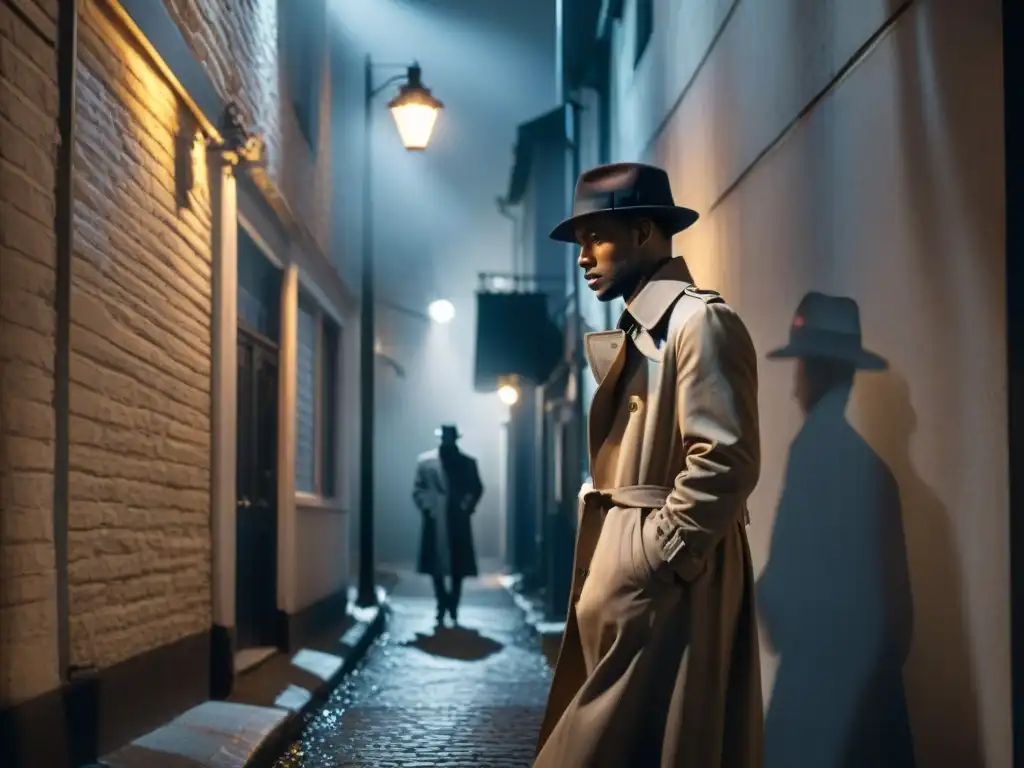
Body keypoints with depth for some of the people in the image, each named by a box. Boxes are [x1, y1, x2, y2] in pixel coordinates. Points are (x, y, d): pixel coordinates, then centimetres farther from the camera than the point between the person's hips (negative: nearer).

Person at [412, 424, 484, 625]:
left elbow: (476, 488, 9)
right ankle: (444, 604, 17)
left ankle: (452, 607, 15)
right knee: (436, 565, 3)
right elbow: (418, 489, 3)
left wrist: (466, 507, -5)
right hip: (435, 521, 0)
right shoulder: (425, 461, 1)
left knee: (458, 566, 4)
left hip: (458, 522, 0)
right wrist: (427, 508, -10)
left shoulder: (467, 462, 2)